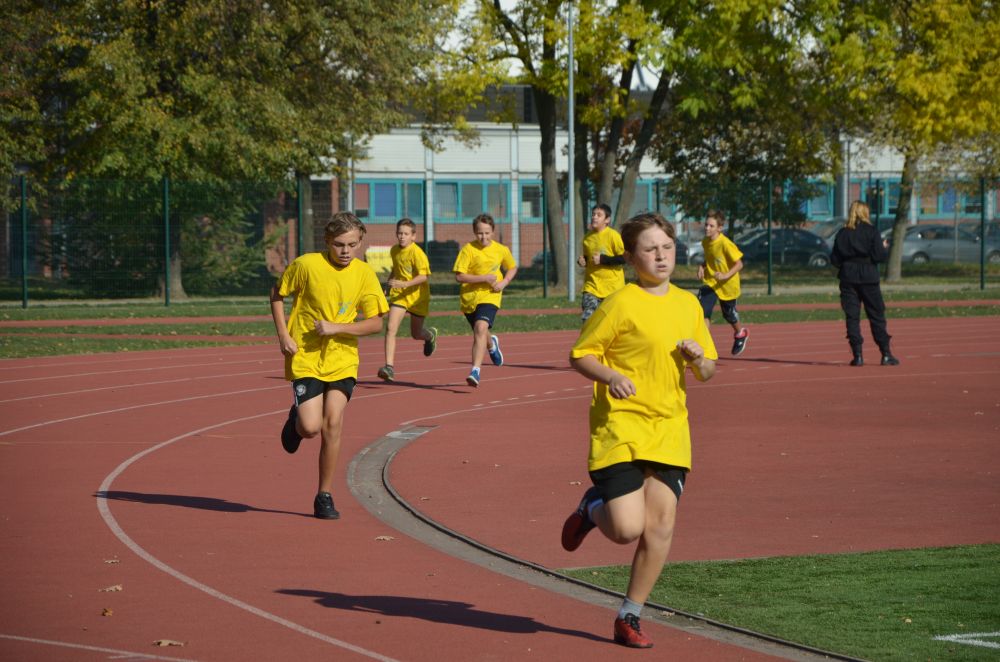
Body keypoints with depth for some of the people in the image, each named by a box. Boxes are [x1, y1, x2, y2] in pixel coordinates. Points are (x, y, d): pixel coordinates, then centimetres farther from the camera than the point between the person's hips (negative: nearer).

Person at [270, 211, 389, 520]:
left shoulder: (365, 274, -5)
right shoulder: (306, 265, -10)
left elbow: (375, 323, -4)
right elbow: (277, 294, 4)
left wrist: (335, 328, -17)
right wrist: (283, 335, -6)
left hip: (342, 360, 2)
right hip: (305, 357, -2)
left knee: (333, 425, -9)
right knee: (311, 427, -13)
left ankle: (325, 495, 4)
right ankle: (296, 419, 26)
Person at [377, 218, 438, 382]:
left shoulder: (417, 253, -18)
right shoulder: (394, 250, 3)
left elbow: (424, 276, -26)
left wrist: (404, 284, -35)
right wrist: (391, 278, 9)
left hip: (417, 295, -4)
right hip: (398, 294, 4)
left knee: (416, 334, 11)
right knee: (390, 328, -17)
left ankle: (430, 335, 50)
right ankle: (389, 367, -20)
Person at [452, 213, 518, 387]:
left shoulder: (501, 250, -2)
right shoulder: (468, 249, -11)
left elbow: (512, 268, 16)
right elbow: (459, 276, -16)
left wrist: (504, 282, -3)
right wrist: (484, 278, -23)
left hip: (490, 296, -1)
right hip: (469, 296, 1)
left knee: (481, 328, -25)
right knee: (479, 334, 18)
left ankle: (476, 371, -30)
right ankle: (492, 345, 57)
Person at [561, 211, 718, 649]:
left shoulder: (688, 305, 11)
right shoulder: (621, 304, -7)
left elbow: (707, 372, 19)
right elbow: (580, 354, -4)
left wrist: (699, 360, -5)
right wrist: (611, 377, -22)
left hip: (670, 429, 5)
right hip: (621, 426, -5)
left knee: (660, 526, -5)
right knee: (627, 528, -14)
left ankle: (629, 617, 10)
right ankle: (592, 508, 23)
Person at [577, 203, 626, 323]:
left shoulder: (613, 235, -12)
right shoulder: (588, 237, 7)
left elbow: (624, 258, -16)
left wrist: (603, 259, -20)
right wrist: (582, 261, -1)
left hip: (612, 285, -4)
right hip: (592, 285, 4)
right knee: (587, 318, -12)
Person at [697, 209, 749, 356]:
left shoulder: (726, 244, -24)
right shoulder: (705, 242, -4)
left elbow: (739, 264, -20)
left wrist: (726, 275, -33)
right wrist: (702, 267, -4)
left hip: (727, 285, -4)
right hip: (710, 282, 4)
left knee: (729, 314, 17)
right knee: (703, 311, -19)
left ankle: (740, 334, 49)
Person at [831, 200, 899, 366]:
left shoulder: (842, 233, 4)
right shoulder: (871, 232, -5)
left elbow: (834, 259, 2)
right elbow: (879, 256, -10)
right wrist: (884, 248, 10)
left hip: (848, 278, 2)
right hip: (868, 278, -2)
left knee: (852, 317, 3)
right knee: (877, 316, 4)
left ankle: (857, 355, -4)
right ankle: (886, 354, 3)